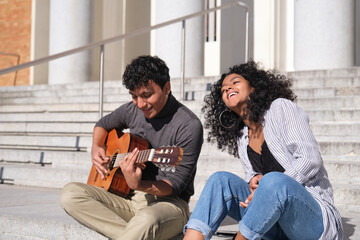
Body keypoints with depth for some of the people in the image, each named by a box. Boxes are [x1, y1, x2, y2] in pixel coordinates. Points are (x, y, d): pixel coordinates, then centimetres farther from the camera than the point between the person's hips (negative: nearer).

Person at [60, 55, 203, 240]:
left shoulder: (189, 125, -14)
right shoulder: (132, 110, 6)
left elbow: (176, 184, -16)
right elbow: (103, 124, 28)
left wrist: (138, 185, -34)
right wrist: (96, 148, 6)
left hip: (168, 201, -7)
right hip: (128, 198, 7)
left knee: (147, 220, -44)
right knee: (70, 193, -18)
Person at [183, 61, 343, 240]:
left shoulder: (281, 107, 0)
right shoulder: (242, 140, 17)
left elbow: (310, 160, -11)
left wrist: (271, 189, -18)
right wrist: (255, 180, -8)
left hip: (318, 219, -6)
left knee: (274, 180, -35)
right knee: (221, 180, -11)